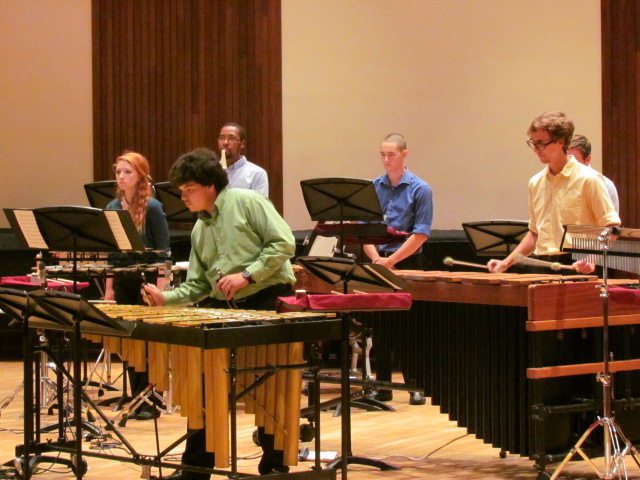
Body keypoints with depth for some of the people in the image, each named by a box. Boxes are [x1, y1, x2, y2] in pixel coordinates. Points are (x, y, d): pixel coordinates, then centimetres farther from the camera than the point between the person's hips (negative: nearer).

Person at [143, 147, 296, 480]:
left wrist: (247, 275, -19)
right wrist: (166, 297, -2)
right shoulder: (199, 230, 16)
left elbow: (283, 243, -14)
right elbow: (197, 285, 15)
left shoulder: (247, 202, -6)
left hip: (268, 300, -7)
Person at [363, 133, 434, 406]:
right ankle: (382, 386, 11)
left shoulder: (420, 189, -4)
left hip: (407, 263, -3)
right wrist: (376, 258, -11)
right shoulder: (373, 188, 7)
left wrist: (392, 260, -17)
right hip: (378, 264, 3)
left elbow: (420, 234, -10)